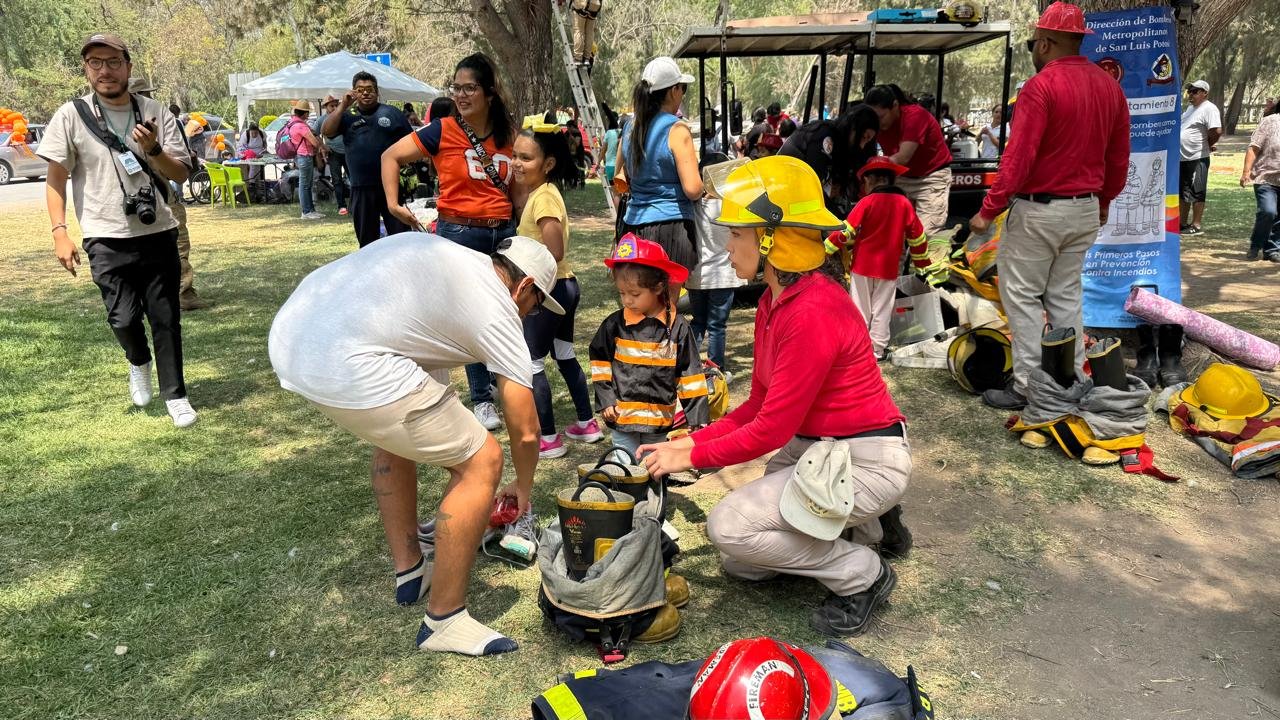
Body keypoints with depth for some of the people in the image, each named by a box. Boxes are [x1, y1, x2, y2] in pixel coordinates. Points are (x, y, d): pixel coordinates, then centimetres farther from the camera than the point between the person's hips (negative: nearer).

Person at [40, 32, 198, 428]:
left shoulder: (156, 113, 3)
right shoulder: (71, 115, -2)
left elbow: (181, 174, 2)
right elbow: (56, 179, 1)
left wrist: (153, 150, -18)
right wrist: (60, 232, -8)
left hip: (159, 235, 2)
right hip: (107, 240, -1)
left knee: (166, 318, 5)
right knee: (124, 319, -6)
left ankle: (175, 395, 18)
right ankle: (139, 363, 28)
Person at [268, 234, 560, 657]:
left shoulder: (438, 250, 24)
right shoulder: (497, 309, 4)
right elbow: (526, 431, 9)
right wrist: (523, 490, 29)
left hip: (288, 334, 9)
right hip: (348, 371, -9)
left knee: (397, 430, 32)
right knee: (482, 462, 3)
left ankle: (410, 573, 39)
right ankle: (443, 621, 14)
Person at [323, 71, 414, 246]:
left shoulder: (392, 113, 6)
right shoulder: (347, 116, 11)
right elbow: (326, 131, -4)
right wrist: (343, 106, -6)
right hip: (361, 188, 2)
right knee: (366, 238, 12)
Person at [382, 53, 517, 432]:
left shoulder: (508, 134, 4)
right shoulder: (443, 131, -7)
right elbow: (391, 156, -1)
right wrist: (393, 203, -10)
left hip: (503, 232, 4)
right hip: (460, 233, -3)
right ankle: (482, 399, 19)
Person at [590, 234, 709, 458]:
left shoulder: (677, 327, -7)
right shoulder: (614, 325, -3)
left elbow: (690, 374, -4)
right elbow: (600, 361, 8)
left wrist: (697, 418, -6)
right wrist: (606, 400, 0)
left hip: (661, 421, -1)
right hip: (622, 418, 1)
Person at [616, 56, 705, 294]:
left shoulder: (631, 127, 9)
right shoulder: (677, 130, -11)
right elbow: (692, 189, -17)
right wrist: (703, 187, 4)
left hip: (634, 223, 7)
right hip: (670, 224, -7)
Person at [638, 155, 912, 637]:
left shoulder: (813, 313, -28)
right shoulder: (775, 300, 3)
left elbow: (771, 430, -24)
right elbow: (759, 406, 7)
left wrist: (692, 458, -12)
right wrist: (692, 442, -2)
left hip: (865, 461, -9)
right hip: (814, 448, 10)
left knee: (728, 527, -16)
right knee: (741, 565, 12)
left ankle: (863, 576, 1)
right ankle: (868, 525, 22)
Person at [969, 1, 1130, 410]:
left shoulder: (1041, 86, -15)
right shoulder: (1110, 86, 8)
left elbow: (1019, 157, -20)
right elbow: (1119, 156, 14)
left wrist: (989, 210, -15)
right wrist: (1104, 201, 27)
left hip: (1039, 209, -7)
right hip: (1085, 210, 7)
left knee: (1023, 298, 1)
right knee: (1066, 297, 14)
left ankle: (1027, 387, 2)